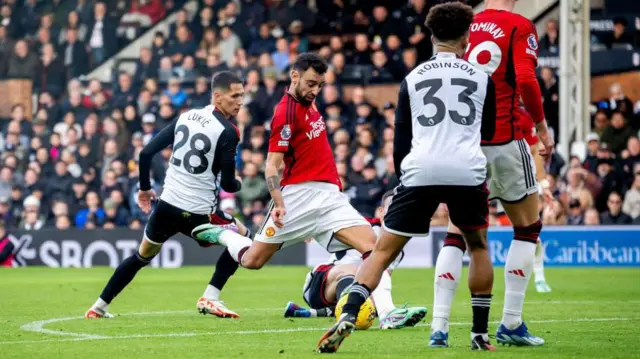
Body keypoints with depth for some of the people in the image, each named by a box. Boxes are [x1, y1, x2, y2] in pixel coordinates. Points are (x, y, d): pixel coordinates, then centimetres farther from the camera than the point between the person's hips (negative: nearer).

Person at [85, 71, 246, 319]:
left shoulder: (186, 116, 6)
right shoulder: (228, 132, -12)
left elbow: (146, 152, 6)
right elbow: (228, 184, -12)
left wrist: (145, 187, 20)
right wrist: (238, 184, 13)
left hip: (167, 206, 6)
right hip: (199, 213, -6)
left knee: (141, 257, 26)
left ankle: (99, 307, 28)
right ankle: (209, 299, 7)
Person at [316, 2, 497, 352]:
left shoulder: (413, 78, 13)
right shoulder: (482, 78, 13)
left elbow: (401, 140, 14)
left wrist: (402, 179, 26)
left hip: (420, 170, 0)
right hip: (468, 171, 0)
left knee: (383, 250, 5)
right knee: (478, 246, 23)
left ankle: (347, 317, -14)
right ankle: (480, 334, 20)